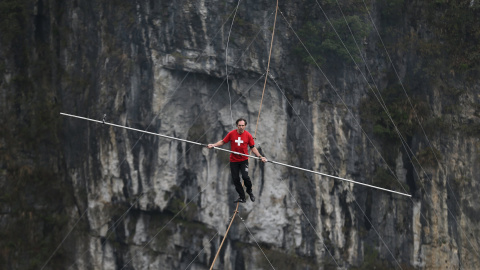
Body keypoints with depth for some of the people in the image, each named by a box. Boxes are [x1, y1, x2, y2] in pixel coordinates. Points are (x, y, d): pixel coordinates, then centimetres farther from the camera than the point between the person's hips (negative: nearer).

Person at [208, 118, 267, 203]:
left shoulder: (248, 135, -3)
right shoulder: (231, 134, -4)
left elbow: (252, 147, 4)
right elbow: (223, 142, 6)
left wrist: (260, 156, -4)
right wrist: (213, 145, -6)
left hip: (244, 160, -1)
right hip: (233, 160, 1)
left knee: (245, 176, -18)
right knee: (235, 179, 2)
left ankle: (249, 191, 13)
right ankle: (242, 197, 15)